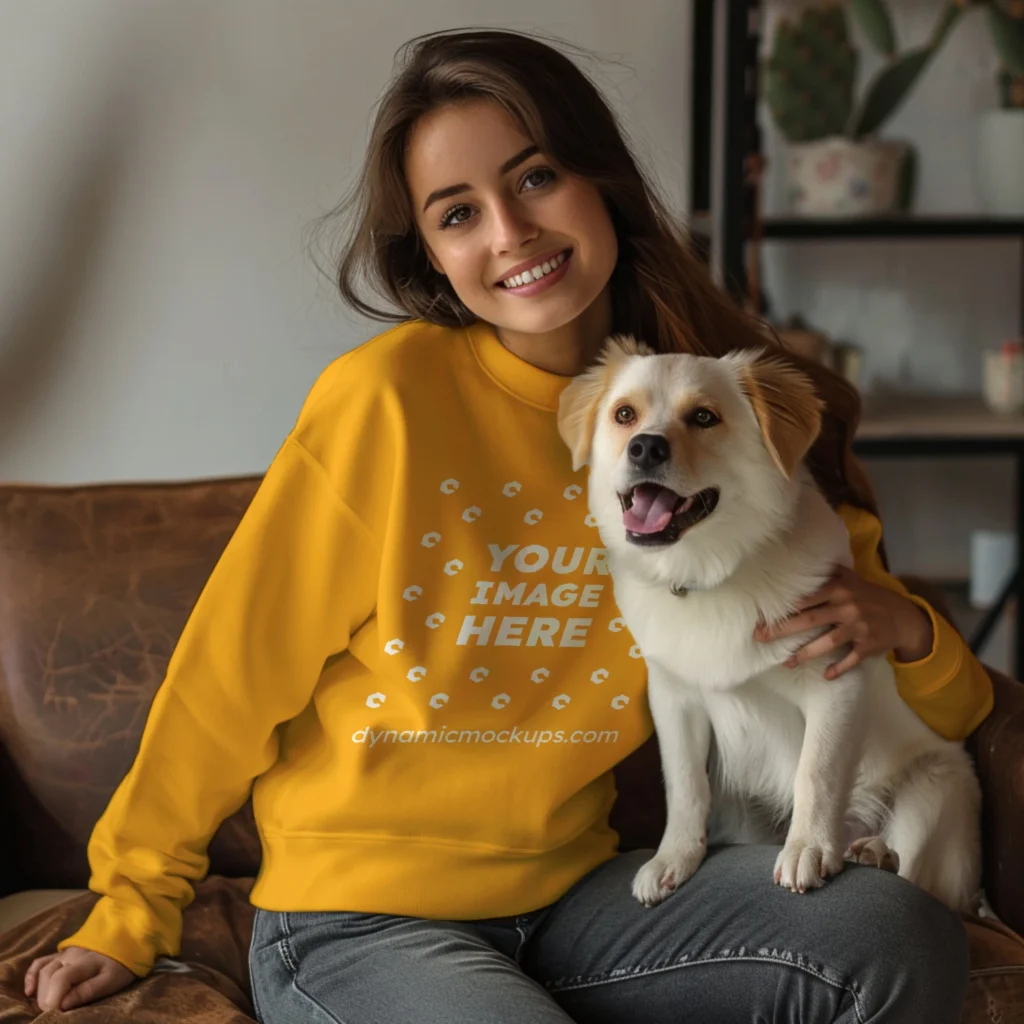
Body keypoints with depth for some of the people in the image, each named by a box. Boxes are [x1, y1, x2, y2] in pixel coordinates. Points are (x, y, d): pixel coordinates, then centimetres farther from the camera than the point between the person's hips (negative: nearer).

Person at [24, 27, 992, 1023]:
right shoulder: (388, 398, -15)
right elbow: (233, 669, -6)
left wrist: (903, 629, -15)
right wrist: (131, 912, 2)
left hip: (568, 896, 4)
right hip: (357, 922, -4)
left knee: (898, 940, -19)